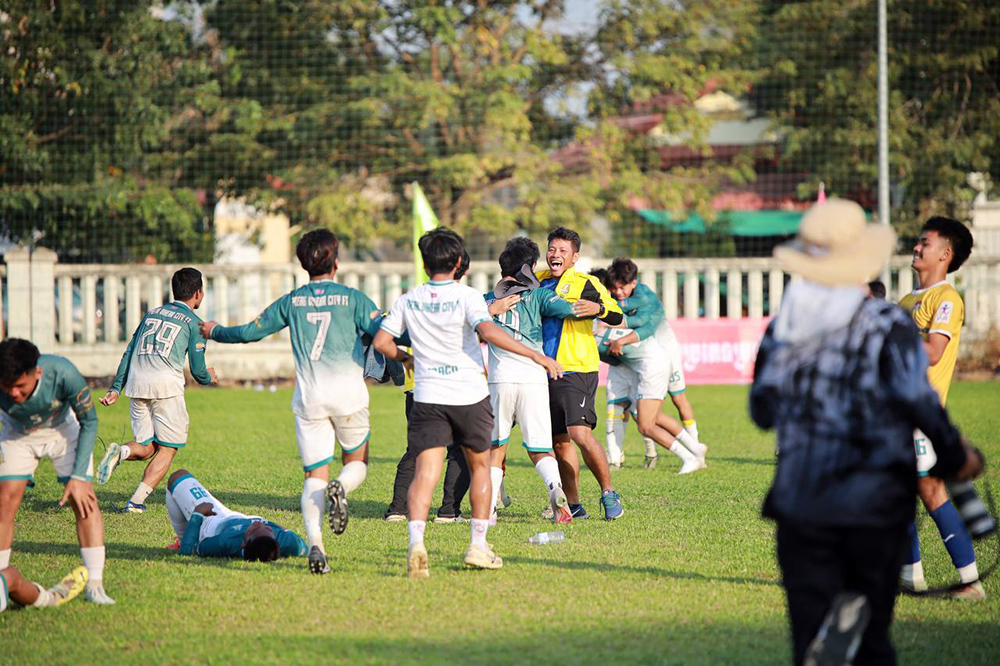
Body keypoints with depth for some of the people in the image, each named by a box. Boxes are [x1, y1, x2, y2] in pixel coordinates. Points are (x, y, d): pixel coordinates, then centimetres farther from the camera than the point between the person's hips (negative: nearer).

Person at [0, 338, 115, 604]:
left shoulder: (63, 374, -38)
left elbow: (89, 422, -20)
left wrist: (79, 476, -22)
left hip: (62, 428, -1)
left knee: (84, 499, -12)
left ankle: (95, 585, -8)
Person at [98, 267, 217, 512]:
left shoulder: (151, 313, 22)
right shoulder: (194, 322, 6)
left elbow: (128, 353, 18)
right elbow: (198, 371, 5)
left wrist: (115, 389, 18)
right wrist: (209, 378, 28)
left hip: (136, 384, 5)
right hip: (166, 384, -5)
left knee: (146, 448, 14)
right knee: (166, 450, 4)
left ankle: (120, 452, -19)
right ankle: (137, 500, -10)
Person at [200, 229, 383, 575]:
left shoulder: (291, 301, 8)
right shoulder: (352, 298, 1)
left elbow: (250, 332, 15)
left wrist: (215, 332, 34)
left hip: (308, 397, 2)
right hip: (348, 391, -2)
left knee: (314, 475, 2)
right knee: (357, 462, 17)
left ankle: (314, 544, -19)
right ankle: (341, 487, -20)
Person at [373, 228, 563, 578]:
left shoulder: (408, 300, 5)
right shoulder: (467, 296, -7)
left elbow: (381, 341, 6)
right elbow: (489, 332, -22)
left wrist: (405, 358, 27)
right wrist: (537, 356, -21)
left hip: (428, 397, 2)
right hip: (469, 395, -2)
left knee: (425, 473, -6)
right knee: (480, 467, 18)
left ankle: (416, 542, -29)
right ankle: (478, 546, 18)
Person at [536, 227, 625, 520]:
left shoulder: (585, 284, -2)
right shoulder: (536, 281, 14)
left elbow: (617, 318, -10)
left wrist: (598, 307, -30)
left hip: (577, 370, -6)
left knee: (580, 433, -17)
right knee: (559, 441, 6)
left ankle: (608, 493, -4)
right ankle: (573, 505, 11)